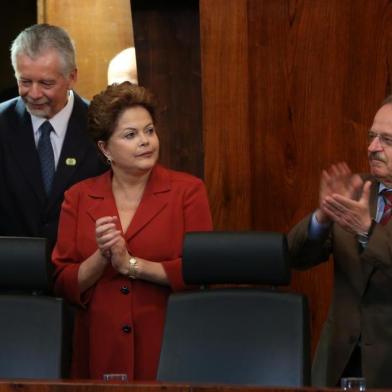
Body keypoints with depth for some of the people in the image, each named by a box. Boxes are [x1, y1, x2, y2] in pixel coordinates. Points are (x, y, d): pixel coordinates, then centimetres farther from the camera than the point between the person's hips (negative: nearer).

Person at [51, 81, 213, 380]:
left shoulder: (188, 191, 2)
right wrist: (101, 258, -13)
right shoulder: (78, 198, 7)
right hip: (100, 352, 2)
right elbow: (63, 284, 4)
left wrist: (131, 264, -12)